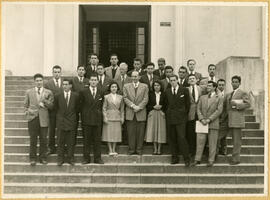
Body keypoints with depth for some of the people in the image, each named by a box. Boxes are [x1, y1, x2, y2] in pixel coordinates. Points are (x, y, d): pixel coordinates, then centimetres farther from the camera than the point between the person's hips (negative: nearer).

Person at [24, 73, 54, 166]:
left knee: (43, 139, 3)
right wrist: (27, 112, -3)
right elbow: (25, 105, 13)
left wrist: (44, 100, -12)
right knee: (33, 139, 3)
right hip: (32, 118, 0)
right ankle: (32, 158, 12)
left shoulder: (48, 92, 8)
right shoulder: (29, 92, 10)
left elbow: (51, 106, 4)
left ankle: (43, 157, 14)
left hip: (43, 118, 0)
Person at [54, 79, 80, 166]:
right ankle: (60, 159, 10)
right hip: (61, 121, 0)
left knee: (71, 142, 4)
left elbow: (77, 108, 10)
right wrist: (60, 115, 9)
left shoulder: (75, 95, 0)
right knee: (60, 142, 3)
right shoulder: (58, 96, 1)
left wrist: (72, 115, 9)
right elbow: (56, 107, 12)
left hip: (71, 121, 0)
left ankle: (70, 158, 13)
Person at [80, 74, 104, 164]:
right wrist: (83, 115, 2)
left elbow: (101, 105, 12)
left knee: (97, 139, 5)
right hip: (87, 119, -1)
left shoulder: (101, 92, 7)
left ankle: (97, 158, 12)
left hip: (97, 119, 2)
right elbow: (81, 105, 5)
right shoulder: (83, 92, 1)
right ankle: (86, 158, 11)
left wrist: (100, 114, 5)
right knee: (86, 140, 3)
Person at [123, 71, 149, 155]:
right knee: (131, 132, 1)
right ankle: (131, 149, 7)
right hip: (130, 113, 0)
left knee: (140, 132, 0)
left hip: (141, 113, 0)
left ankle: (139, 149, 8)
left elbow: (145, 99, 1)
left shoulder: (144, 86, 9)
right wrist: (132, 105, -11)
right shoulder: (126, 86, 11)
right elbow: (125, 98, 2)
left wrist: (139, 107, -12)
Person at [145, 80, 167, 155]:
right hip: (152, 114, 1)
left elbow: (166, 105, 5)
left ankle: (159, 149, 5)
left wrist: (161, 107, -11)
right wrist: (153, 107, -10)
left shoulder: (163, 95, 6)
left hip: (161, 114, -1)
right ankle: (155, 149, 6)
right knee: (153, 130, -2)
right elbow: (147, 105, 4)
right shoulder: (150, 94, 7)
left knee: (160, 131, -3)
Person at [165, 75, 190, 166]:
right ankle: (174, 158, 14)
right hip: (170, 118, 4)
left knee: (181, 138, -11)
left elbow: (188, 103, 7)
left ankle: (186, 159, -2)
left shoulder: (184, 90, 1)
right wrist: (168, 114, 8)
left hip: (180, 118, -4)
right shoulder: (167, 92, 11)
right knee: (172, 138, 5)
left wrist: (185, 114, 8)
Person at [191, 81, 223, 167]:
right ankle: (197, 159, 5)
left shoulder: (219, 98, 5)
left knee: (212, 143, 1)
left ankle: (211, 161, 7)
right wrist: (201, 119, -8)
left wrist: (209, 119, -14)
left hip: (213, 124, -2)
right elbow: (198, 109, 9)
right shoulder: (202, 97, 15)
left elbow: (219, 110, -6)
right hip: (202, 123, 3)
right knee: (200, 142, 0)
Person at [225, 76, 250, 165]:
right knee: (234, 140, 11)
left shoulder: (243, 93, 0)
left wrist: (237, 104, -16)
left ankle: (235, 159, -6)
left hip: (238, 120, -7)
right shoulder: (228, 95, 21)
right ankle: (235, 157, 16)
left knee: (237, 140, -7)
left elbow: (248, 104, -11)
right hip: (230, 120, 7)